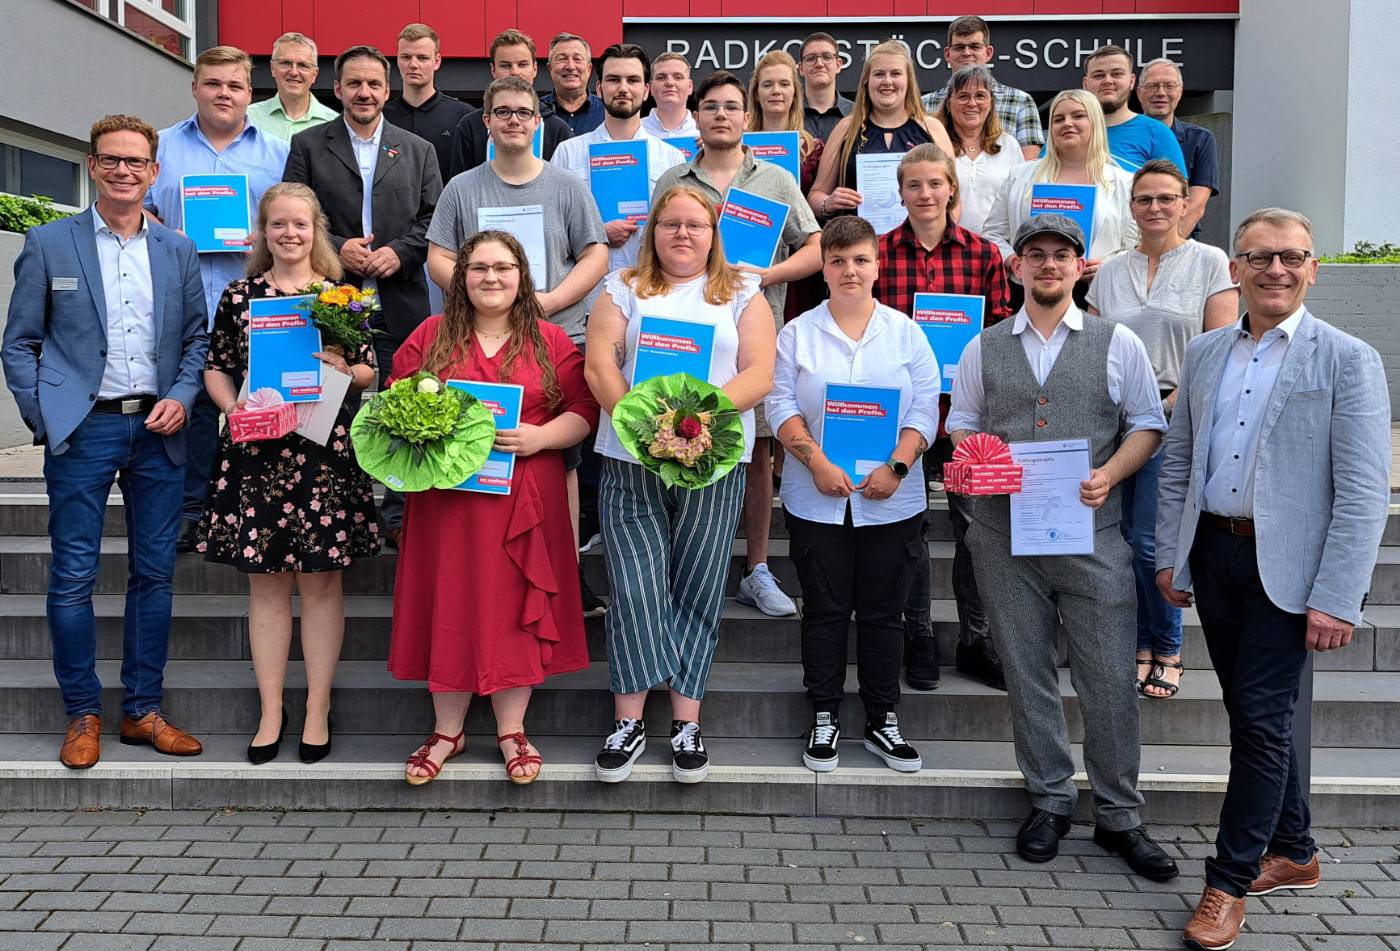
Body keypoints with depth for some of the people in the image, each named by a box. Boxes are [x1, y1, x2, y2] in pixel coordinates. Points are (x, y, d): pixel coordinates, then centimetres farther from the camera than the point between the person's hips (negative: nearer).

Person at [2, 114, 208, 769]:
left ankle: (143, 709, 18)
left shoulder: (177, 250, 10)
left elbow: (197, 339, 13)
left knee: (154, 573, 7)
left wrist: (181, 398, -3)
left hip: (158, 430, 3)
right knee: (74, 578, 1)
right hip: (82, 430, -2)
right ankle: (83, 714, 15)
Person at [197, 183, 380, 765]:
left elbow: (369, 371, 8)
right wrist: (233, 407, -7)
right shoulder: (239, 295, 9)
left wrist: (344, 369, -13)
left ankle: (317, 710, 14)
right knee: (265, 583, 6)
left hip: (325, 453, -1)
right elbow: (215, 367, 11)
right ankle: (270, 712, 16)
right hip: (255, 451, 1)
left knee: (321, 582, 3)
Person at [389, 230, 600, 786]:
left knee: (514, 607, 4)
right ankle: (447, 731, 20)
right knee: (450, 605, 5)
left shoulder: (550, 340, 6)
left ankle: (512, 731, 18)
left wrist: (539, 437, -14)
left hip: (524, 498, -1)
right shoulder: (431, 336, 8)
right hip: (447, 497, 1)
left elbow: (584, 412, 2)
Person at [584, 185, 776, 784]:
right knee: (636, 589, -5)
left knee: (697, 593, 3)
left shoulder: (742, 295, 11)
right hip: (631, 462, 0)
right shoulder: (623, 290, 13)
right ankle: (629, 722, 4)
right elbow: (600, 365, 0)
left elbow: (758, 374, -1)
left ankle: (686, 725, 10)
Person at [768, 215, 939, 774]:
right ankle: (824, 719, 16)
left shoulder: (905, 333, 7)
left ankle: (882, 722, 18)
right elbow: (782, 405, -1)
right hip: (817, 500, 0)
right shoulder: (798, 333, 5)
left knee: (883, 612, 7)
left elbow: (925, 410, 2)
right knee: (825, 611, 5)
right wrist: (817, 464, -14)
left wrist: (896, 468, -12)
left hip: (891, 502, 1)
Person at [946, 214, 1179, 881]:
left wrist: (1110, 475, -10)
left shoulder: (1118, 344, 5)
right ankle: (1049, 801, 24)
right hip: (1004, 532, 2)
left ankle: (1119, 816, 15)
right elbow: (962, 424, 16)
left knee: (1108, 677, 0)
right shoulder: (984, 348, 10)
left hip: (1090, 531, -1)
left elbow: (1147, 425, 7)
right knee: (1027, 675, 9)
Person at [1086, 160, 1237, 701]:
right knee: (1123, 539, 4)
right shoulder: (1110, 271, 13)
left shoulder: (1210, 263, 3)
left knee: (1149, 540, -8)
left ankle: (1168, 651, 11)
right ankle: (1140, 647, 19)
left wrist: (1176, 402, -12)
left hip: (1175, 418, -4)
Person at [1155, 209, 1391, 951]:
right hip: (1213, 554, 5)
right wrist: (1169, 555, 9)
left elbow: (1364, 493, -12)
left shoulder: (1347, 361, -7)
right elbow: (1177, 463, 13)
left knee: (1261, 721, -2)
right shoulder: (1204, 354, 9)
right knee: (1252, 714, 15)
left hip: (1286, 565, -5)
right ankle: (1293, 854, 33)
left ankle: (1230, 881, 12)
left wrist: (1335, 599, -17)